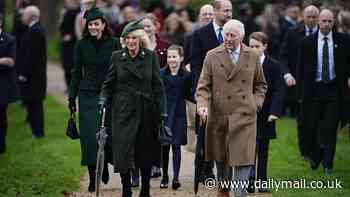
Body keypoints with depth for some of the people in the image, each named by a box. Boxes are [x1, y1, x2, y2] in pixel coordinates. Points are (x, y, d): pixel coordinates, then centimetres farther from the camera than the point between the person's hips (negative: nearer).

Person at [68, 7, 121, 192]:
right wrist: (71, 97, 4)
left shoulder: (114, 44, 0)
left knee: (109, 135, -3)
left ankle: (104, 166, 26)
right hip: (88, 96, 0)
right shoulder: (81, 45, 3)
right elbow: (76, 72, 7)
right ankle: (92, 177, 4)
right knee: (90, 137, -5)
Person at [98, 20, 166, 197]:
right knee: (123, 152, -6)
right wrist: (103, 99, -8)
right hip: (123, 112, 0)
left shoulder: (151, 56, 2)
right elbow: (108, 84, 9)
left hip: (146, 112, 0)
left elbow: (157, 86, 2)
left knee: (146, 154, 5)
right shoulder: (117, 57, 2)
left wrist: (162, 111, -1)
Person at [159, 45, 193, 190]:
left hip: (178, 114, -1)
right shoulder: (161, 74, -1)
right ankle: (164, 176, 17)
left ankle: (176, 178, -8)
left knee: (176, 145, -4)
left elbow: (188, 95, 8)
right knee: (164, 146, 6)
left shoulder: (186, 75, -1)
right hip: (163, 113, 1)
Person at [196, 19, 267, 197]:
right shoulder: (212, 56, 2)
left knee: (242, 158, -9)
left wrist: (256, 102, 3)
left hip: (244, 116, 0)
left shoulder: (253, 56, 7)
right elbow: (203, 86, 0)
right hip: (219, 116, 0)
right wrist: (202, 105, -16)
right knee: (221, 157, 13)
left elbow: (260, 85, 19)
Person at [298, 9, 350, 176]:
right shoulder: (308, 42, 1)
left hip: (334, 89, 0)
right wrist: (301, 92, 0)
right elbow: (301, 68, 4)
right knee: (311, 126, 3)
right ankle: (315, 156, 28)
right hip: (314, 88, 0)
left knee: (331, 128, -2)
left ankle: (328, 164, 6)